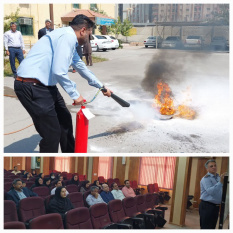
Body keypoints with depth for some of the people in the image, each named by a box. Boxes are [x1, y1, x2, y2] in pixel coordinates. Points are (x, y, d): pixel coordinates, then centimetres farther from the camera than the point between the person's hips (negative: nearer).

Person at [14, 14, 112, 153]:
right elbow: (59, 72, -22)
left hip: (45, 85, 11)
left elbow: (81, 67, 32)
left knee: (65, 119, 19)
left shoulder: (70, 40, 19)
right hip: (32, 87, -10)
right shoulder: (67, 36, -13)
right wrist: (75, 95, -9)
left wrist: (101, 87, 40)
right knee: (52, 134, -4)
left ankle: (70, 154, 38)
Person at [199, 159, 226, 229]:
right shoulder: (206, 179, -11)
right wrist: (220, 182, -34)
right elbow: (210, 191, -28)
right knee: (206, 228, -5)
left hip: (216, 206, 8)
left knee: (212, 227, 15)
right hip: (207, 206, -8)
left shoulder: (219, 177, 13)